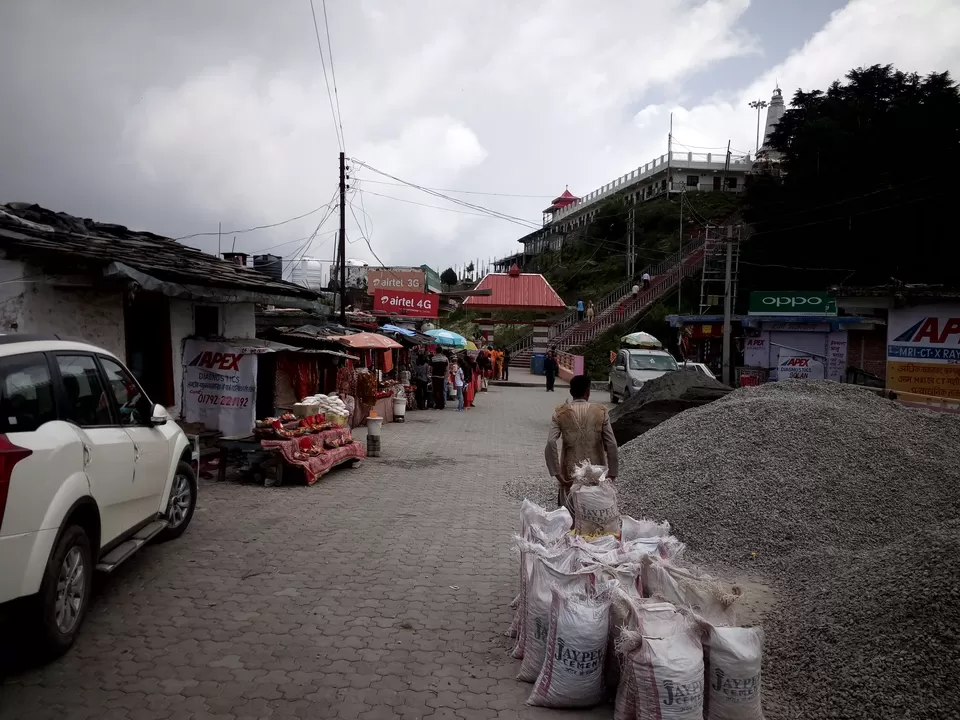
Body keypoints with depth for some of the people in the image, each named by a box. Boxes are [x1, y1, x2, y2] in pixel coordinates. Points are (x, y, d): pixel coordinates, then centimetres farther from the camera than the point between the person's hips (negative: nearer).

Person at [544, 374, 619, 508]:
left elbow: (550, 444, -16)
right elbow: (611, 445, -9)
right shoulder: (601, 412, -5)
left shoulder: (560, 413, -5)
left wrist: (557, 474, -13)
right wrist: (612, 474, -3)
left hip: (570, 474, 0)